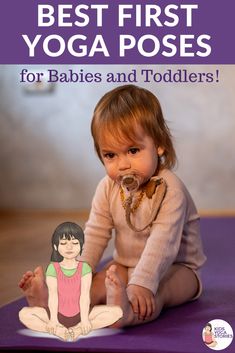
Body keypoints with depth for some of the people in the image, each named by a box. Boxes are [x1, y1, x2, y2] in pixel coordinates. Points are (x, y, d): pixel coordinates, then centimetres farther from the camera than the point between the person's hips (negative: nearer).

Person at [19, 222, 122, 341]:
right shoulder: (53, 268, -6)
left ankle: (78, 329, -25)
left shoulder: (84, 268, -5)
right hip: (58, 315, -1)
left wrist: (85, 319, -25)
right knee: (24, 314, -24)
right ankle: (57, 331, -28)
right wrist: (53, 320, -25)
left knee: (117, 311, -20)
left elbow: (84, 295, -14)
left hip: (79, 315, 1)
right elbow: (53, 295, -14)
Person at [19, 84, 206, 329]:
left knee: (156, 291, -35)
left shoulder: (170, 190, -24)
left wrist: (141, 283, -44)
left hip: (175, 268, -6)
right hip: (125, 266, 6)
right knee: (100, 282, -20)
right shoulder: (108, 188, -4)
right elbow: (95, 234, -2)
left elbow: (162, 243, -33)